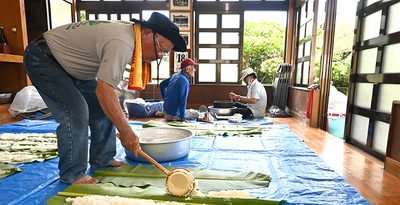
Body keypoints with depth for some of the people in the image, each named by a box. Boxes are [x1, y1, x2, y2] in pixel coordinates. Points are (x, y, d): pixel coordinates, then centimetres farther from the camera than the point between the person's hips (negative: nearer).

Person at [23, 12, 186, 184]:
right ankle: (72, 175, -5)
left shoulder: (128, 31, -3)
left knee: (103, 106, 3)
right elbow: (103, 90, -38)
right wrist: (125, 131, -33)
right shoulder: (121, 44, -34)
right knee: (75, 111, -21)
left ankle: (102, 159, 14)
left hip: (66, 63, 9)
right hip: (42, 59, -9)